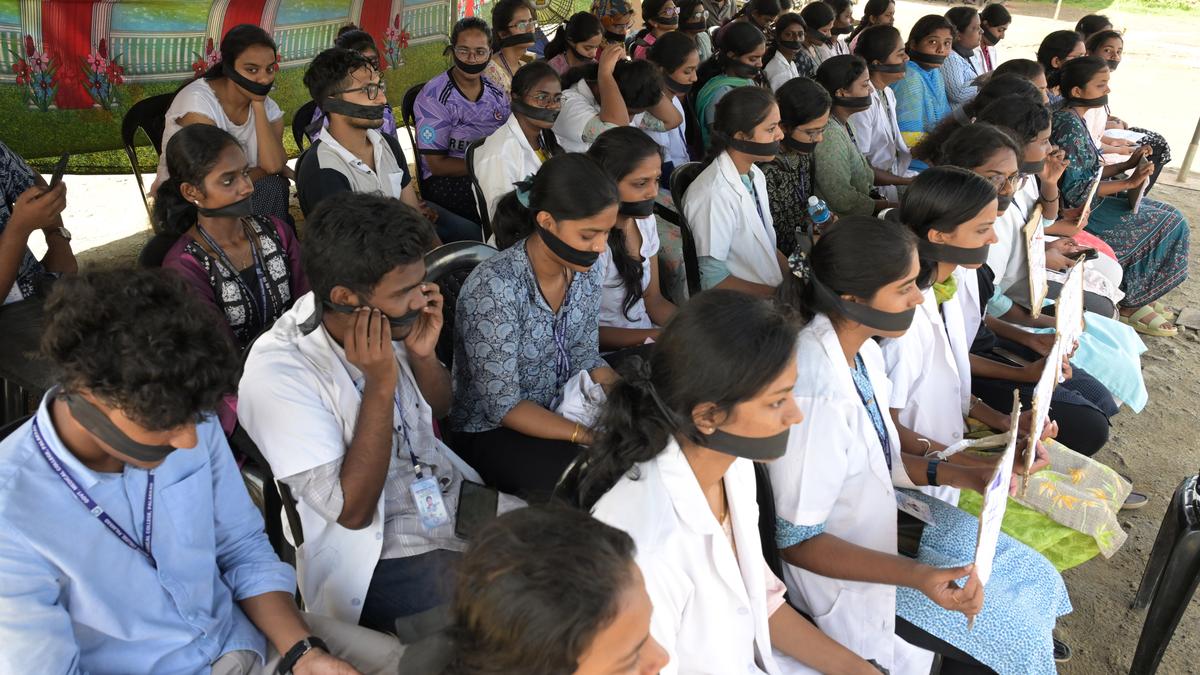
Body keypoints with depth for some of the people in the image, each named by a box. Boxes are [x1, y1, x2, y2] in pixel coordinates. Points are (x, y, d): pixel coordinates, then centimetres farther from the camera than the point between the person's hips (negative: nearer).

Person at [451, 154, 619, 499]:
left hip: (562, 412, 6)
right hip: (493, 432, -6)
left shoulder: (586, 271, -5)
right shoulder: (494, 286, -27)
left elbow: (587, 360, 3)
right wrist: (594, 436, -32)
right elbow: (503, 405, -23)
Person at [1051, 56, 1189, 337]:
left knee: (1167, 214, 12)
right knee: (1169, 222, -4)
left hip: (1087, 202, 10)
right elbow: (1074, 191, -25)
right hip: (1078, 211, -10)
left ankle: (1139, 294, 16)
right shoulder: (1068, 124, -21)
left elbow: (1087, 172, 14)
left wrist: (1127, 165, 4)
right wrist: (1129, 182, -21)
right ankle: (1130, 305, 5)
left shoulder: (1073, 119, 9)